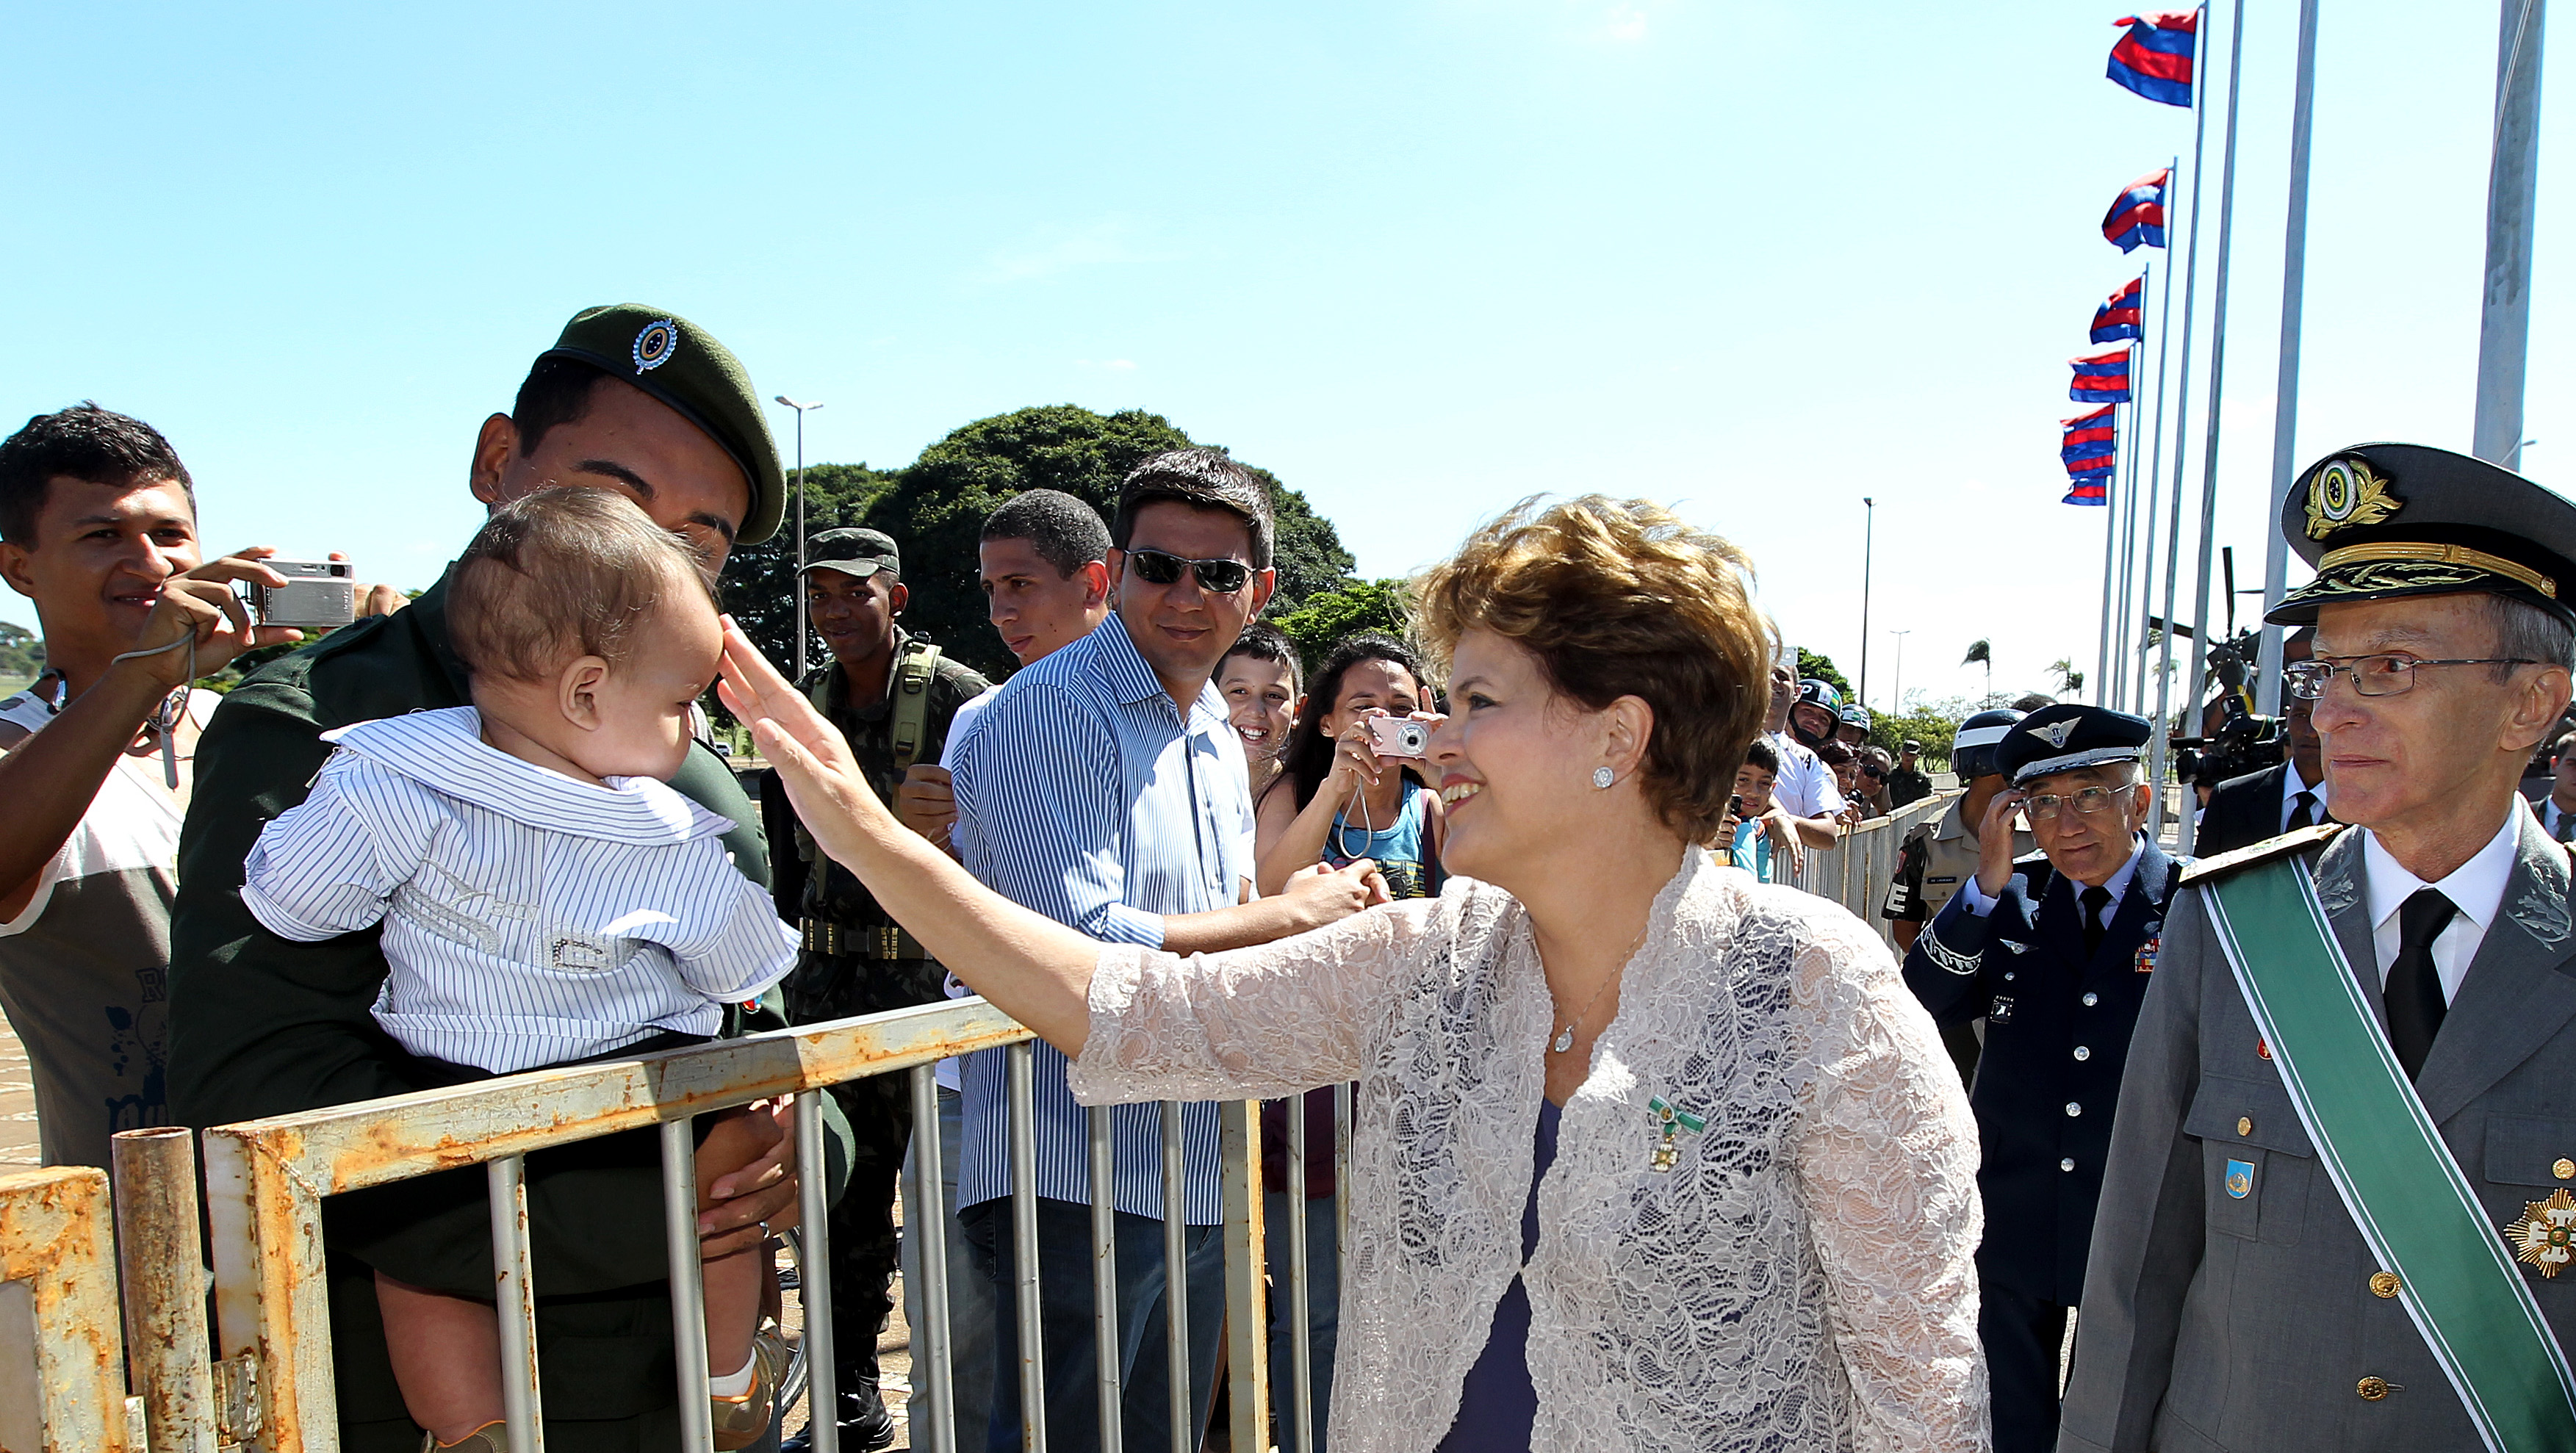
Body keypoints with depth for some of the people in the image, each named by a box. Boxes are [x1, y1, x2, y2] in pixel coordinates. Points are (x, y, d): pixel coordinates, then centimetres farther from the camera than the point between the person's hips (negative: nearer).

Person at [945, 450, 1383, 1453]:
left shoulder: (1220, 741, 14)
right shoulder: (1049, 713, -15)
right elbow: (1081, 949, -25)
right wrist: (1289, 917, -13)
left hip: (1196, 1185, 8)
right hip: (1073, 1187, -8)